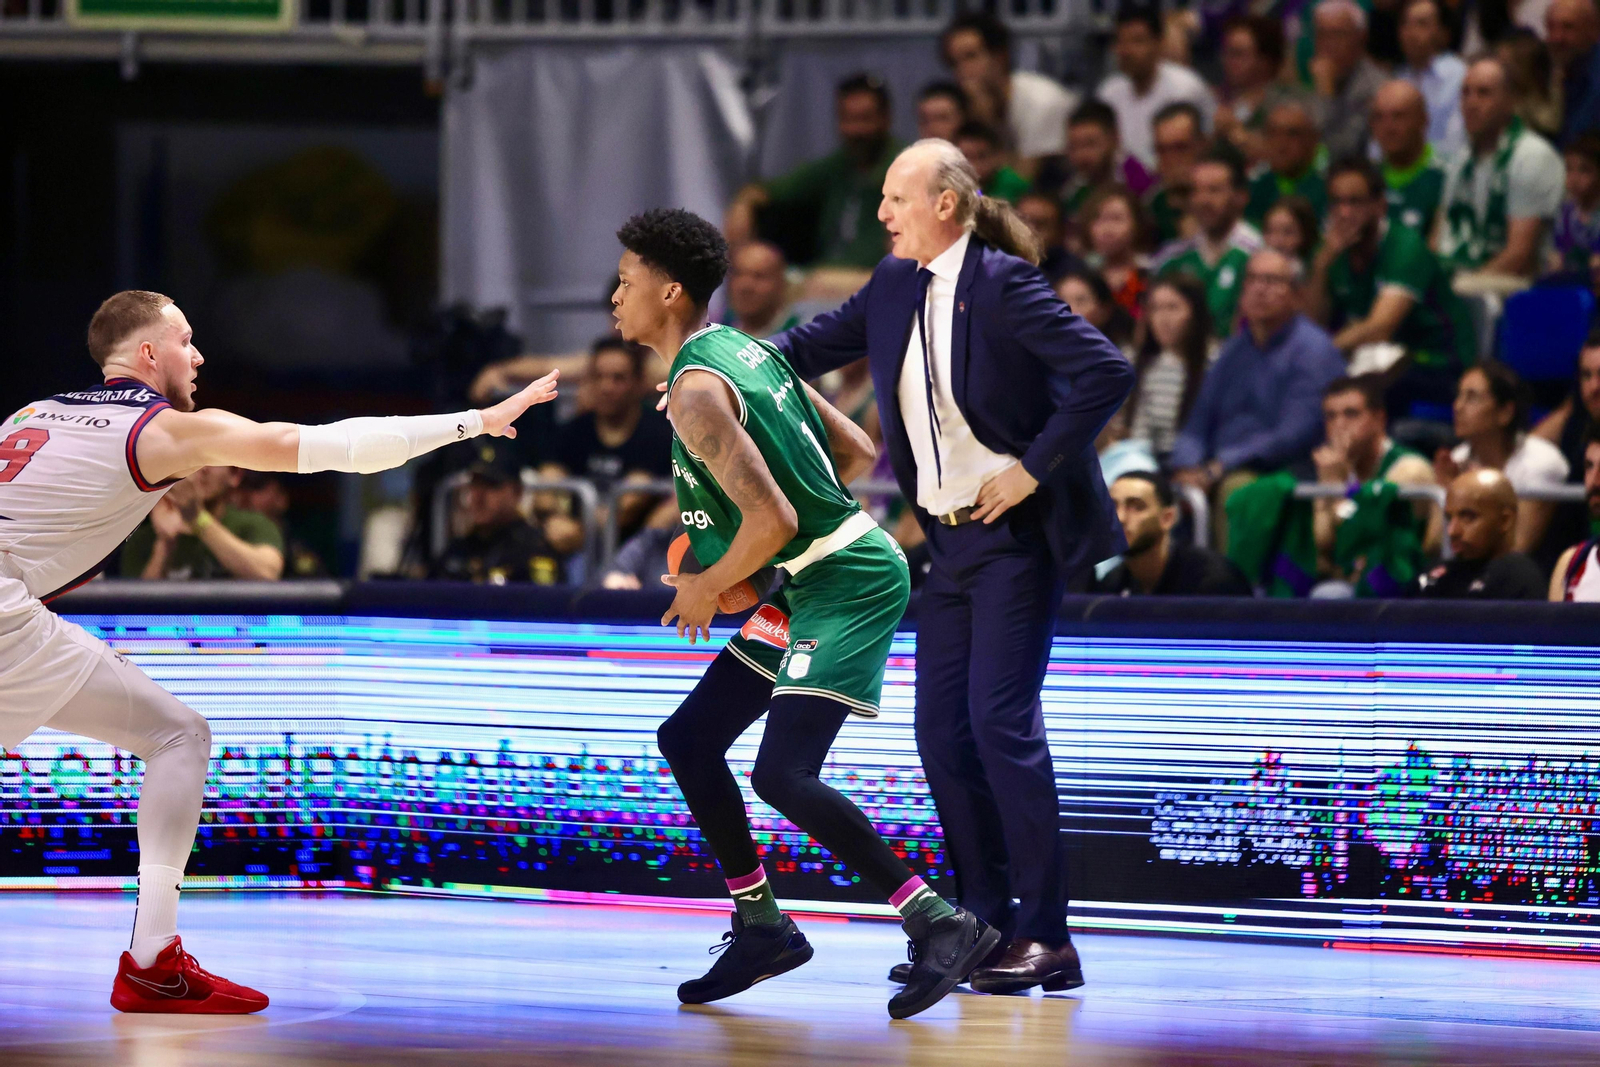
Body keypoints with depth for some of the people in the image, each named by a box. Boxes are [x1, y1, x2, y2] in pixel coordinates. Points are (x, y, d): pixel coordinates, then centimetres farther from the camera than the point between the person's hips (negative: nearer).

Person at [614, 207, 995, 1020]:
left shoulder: (695, 390, -19)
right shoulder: (746, 350, 11)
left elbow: (772, 520, -27)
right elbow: (856, 451, 18)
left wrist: (709, 587, -11)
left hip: (847, 585, -10)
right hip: (815, 579, 10)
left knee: (783, 773, -20)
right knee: (687, 739, 12)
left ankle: (942, 926, -15)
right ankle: (762, 927, 19)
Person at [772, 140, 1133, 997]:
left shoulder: (1001, 284, -14)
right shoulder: (896, 286, 9)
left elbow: (1106, 372, -21)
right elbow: (820, 343, 22)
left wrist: (1033, 469, -19)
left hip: (1015, 534, -8)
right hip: (949, 540, 8)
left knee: (1001, 722, -12)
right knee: (942, 731, 5)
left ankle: (1046, 940, -8)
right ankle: (984, 925, 13)